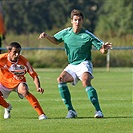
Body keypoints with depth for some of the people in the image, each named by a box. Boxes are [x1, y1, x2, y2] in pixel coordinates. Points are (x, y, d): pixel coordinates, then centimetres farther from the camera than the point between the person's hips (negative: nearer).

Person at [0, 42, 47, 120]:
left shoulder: (23, 61, -22)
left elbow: (34, 75, -20)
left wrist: (38, 87, -37)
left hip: (19, 82, -2)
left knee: (24, 90, -35)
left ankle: (41, 114, -32)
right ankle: (7, 107, 14)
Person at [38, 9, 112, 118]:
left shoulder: (88, 36, -11)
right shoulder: (66, 33, 0)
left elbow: (102, 50, -8)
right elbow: (56, 41, 22)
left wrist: (105, 48, -32)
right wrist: (46, 36, 4)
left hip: (84, 64, -5)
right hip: (72, 65, 5)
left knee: (86, 82, -31)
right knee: (61, 80, -19)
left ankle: (98, 111, -31)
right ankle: (71, 110, -14)